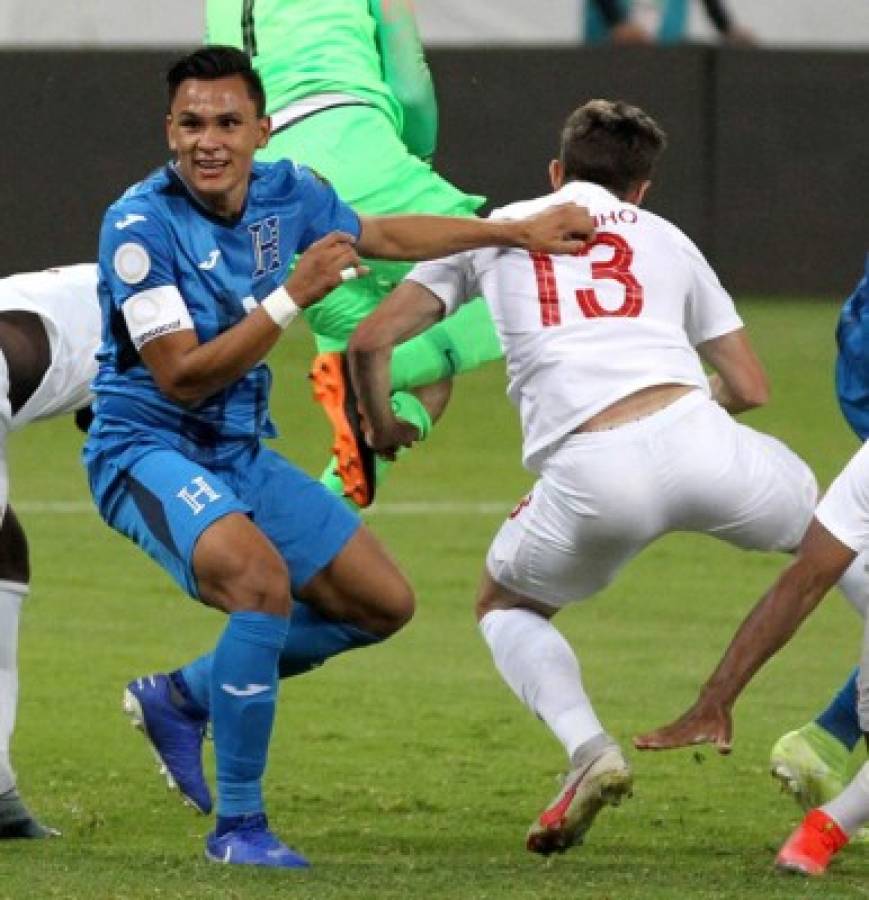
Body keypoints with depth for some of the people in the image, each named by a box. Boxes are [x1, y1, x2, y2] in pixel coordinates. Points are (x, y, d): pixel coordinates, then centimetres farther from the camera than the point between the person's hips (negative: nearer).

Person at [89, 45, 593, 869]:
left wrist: (519, 233, 17)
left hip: (242, 453, 8)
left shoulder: (286, 194, -3)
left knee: (383, 604, 8)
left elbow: (385, 235, 17)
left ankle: (180, 698, 20)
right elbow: (181, 376, -26)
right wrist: (294, 297, -31)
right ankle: (237, 825, -22)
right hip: (148, 451, -8)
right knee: (262, 578, -34)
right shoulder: (139, 225, -23)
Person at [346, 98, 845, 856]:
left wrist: (381, 424, 37)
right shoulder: (664, 238, 26)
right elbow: (749, 387, 25)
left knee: (505, 607, 27)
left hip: (587, 474, -1)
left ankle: (587, 746, 1)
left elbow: (371, 341, 18)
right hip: (691, 437, 1)